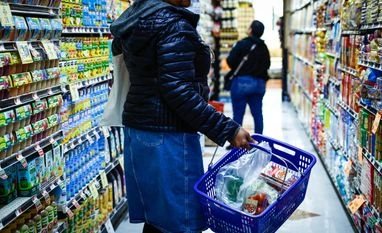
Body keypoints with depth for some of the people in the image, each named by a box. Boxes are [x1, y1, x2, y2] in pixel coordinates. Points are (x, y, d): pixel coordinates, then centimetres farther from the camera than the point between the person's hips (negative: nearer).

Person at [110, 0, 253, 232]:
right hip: (167, 136, -9)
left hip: (138, 128, 9)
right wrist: (227, 130, -22)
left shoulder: (135, 22, 13)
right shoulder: (174, 26, -16)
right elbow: (178, 90, -23)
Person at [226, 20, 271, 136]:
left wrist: (238, 70, 7)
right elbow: (267, 65, 13)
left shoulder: (242, 44, -10)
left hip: (242, 81, -5)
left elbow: (230, 61, -11)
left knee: (238, 114, -1)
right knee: (257, 114, 10)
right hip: (259, 83, 5)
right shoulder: (264, 47, 8)